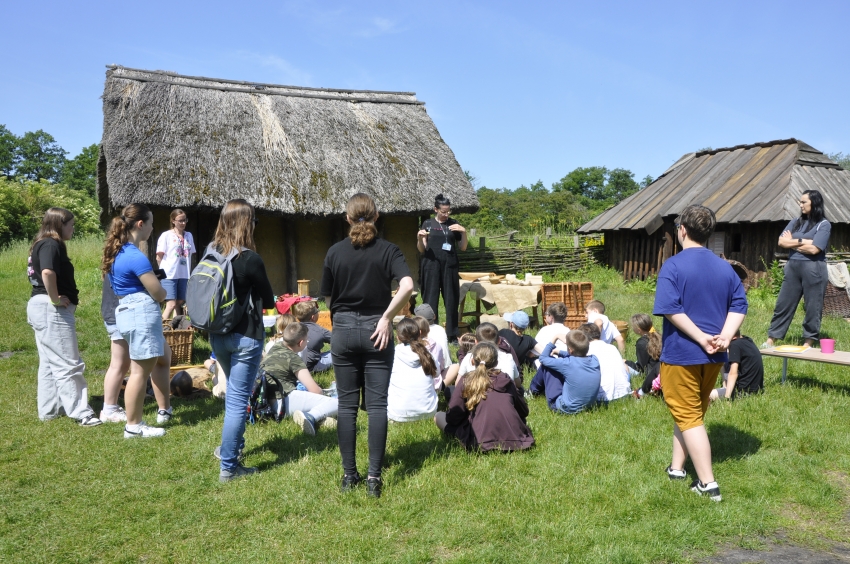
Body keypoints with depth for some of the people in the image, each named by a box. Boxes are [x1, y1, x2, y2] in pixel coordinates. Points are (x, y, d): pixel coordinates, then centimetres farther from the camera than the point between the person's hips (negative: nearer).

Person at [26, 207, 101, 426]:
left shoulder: (42, 244, 16)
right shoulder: (51, 245, -15)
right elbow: (47, 272, -33)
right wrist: (55, 299, -22)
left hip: (41, 308, 10)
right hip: (51, 310, -10)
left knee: (49, 363, 16)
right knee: (67, 364, -7)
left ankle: (49, 409, 23)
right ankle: (81, 413, -3)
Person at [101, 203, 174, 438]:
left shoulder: (119, 252, 13)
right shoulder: (136, 256, -19)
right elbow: (159, 294, -14)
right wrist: (159, 290, 8)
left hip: (129, 312, 11)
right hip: (142, 313, -11)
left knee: (163, 357, 22)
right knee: (141, 370, -2)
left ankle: (165, 410, 30)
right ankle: (133, 426, 8)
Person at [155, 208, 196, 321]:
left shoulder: (189, 235, 13)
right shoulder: (166, 235, -2)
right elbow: (159, 257, 0)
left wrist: (190, 273, 12)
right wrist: (165, 270, 2)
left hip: (184, 275, 5)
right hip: (169, 275, -5)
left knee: (180, 303, 8)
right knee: (171, 304, -12)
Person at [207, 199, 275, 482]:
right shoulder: (250, 259, -18)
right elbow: (268, 299, -8)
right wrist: (266, 298, 13)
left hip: (217, 334, 7)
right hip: (245, 336, -7)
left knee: (234, 393, 26)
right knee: (237, 399, 0)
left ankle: (232, 445, 39)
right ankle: (228, 467, 5)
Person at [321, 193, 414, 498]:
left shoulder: (335, 252, 1)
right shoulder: (388, 250, -2)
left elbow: (328, 296, 5)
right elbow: (407, 286, -18)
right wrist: (386, 317, -12)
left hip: (344, 330, 1)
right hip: (376, 330, -1)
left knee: (347, 405, 9)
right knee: (377, 404, 3)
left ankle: (349, 474, 15)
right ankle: (374, 476, 3)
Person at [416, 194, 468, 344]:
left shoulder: (454, 224, 7)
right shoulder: (428, 224, 4)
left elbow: (462, 248, 9)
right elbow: (422, 249, 4)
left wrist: (464, 233, -7)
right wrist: (419, 238, -16)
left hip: (449, 266, 2)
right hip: (432, 266, -1)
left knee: (451, 300, 3)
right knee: (430, 300, 0)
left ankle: (452, 335, 10)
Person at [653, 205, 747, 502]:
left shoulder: (673, 265, -14)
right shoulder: (724, 267, 6)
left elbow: (671, 310, -23)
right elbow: (739, 305, 0)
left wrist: (701, 338, -18)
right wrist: (724, 336, -9)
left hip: (681, 353, -6)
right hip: (714, 355, 6)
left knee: (688, 417, 3)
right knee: (691, 411, 20)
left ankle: (708, 484, 2)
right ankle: (677, 467, 31)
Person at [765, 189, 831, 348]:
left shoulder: (824, 225, -5)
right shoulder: (796, 222, 11)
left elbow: (814, 249, -15)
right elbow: (781, 242, 1)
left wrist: (792, 243, -3)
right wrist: (802, 242, -10)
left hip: (813, 269, -5)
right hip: (792, 267, 5)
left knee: (812, 307, 4)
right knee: (783, 304, 6)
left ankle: (808, 343, 14)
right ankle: (770, 340, 10)